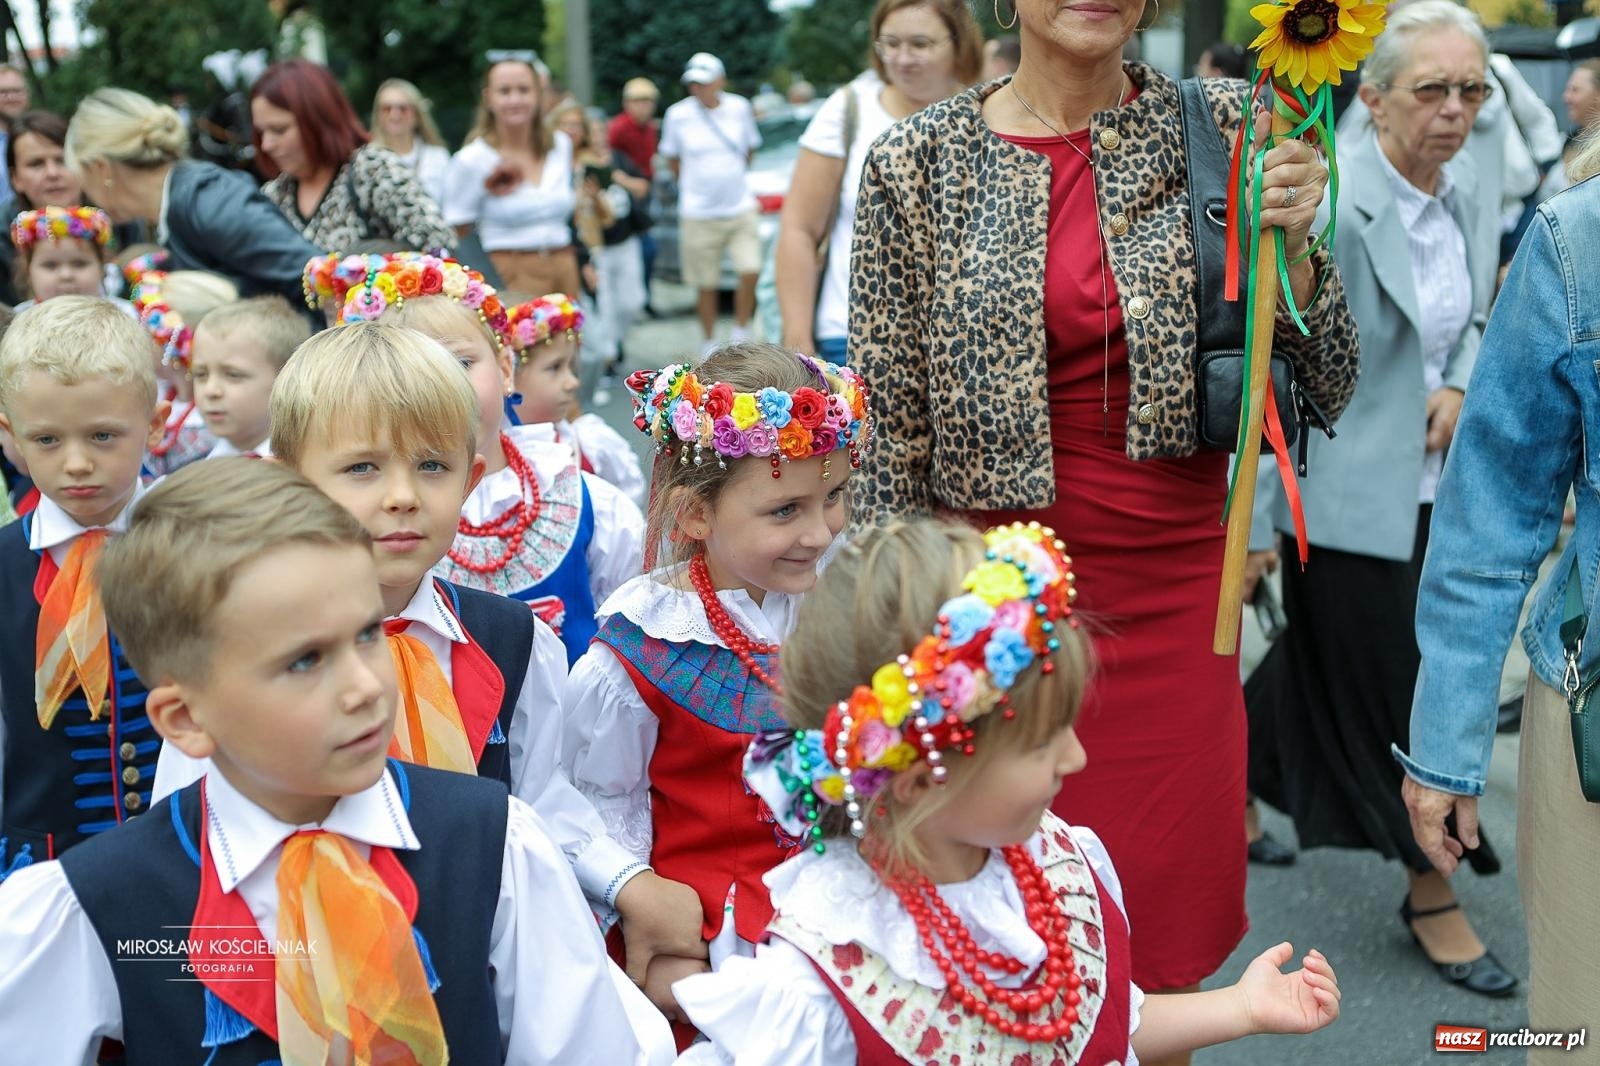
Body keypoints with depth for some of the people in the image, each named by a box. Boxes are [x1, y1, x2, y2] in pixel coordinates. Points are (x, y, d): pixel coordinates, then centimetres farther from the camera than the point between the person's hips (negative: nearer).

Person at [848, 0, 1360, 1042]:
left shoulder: (1222, 126, 0)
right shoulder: (918, 163, -3)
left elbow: (1323, 389, 2)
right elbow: (890, 427, 1)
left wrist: (1290, 242, -14)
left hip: (1177, 592, 1)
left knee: (1162, 945, 11)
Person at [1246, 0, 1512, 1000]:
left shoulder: (1461, 190, 4)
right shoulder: (1333, 206, -19)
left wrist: (1460, 387, -3)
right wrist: (1251, 522, -20)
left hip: (1431, 485, 7)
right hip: (1350, 493, -7)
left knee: (1326, 666, 19)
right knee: (1391, 690, 4)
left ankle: (1227, 776, 44)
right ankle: (1432, 893, 20)